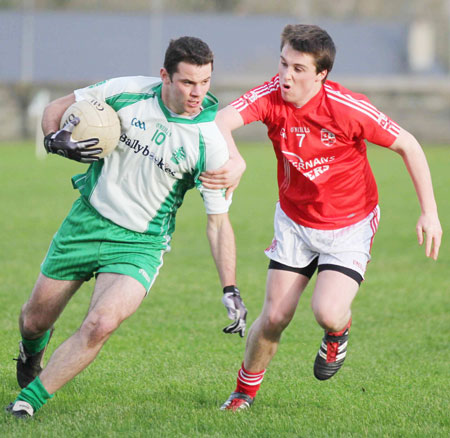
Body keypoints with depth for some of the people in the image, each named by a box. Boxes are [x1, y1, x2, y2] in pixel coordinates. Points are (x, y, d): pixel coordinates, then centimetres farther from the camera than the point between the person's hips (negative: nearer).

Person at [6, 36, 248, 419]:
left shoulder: (210, 144, -16)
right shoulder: (128, 91, -11)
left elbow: (218, 222, -8)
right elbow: (57, 108, 4)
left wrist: (231, 291, -12)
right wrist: (57, 139, -18)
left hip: (139, 244, -3)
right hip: (87, 222, 3)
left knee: (100, 326, -27)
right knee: (34, 322, 12)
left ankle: (29, 401, -10)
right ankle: (32, 351, 50)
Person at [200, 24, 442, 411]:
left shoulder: (348, 108, -25)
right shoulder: (270, 97, -17)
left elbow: (407, 145, -13)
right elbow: (222, 121, -34)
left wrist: (430, 212, -14)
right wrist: (232, 164, -56)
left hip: (350, 226, -3)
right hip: (294, 222, 3)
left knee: (327, 313, -21)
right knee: (275, 317, -1)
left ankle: (339, 333, 18)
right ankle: (245, 391, 26)